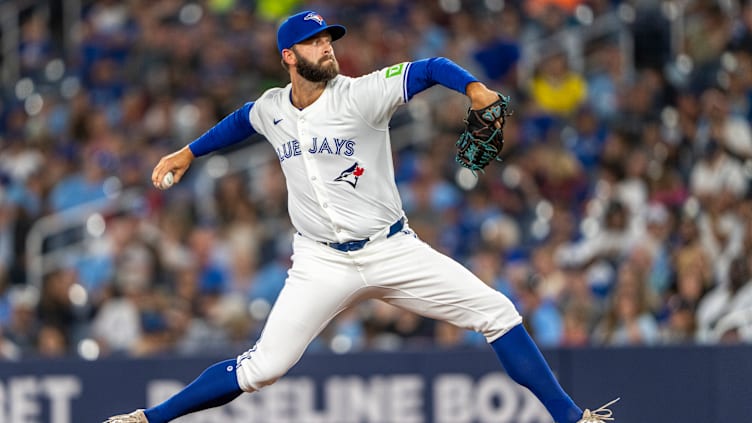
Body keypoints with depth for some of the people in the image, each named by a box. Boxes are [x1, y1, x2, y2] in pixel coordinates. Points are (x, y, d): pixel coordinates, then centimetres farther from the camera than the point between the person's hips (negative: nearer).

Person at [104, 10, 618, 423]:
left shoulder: (360, 95, -10)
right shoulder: (272, 108, 2)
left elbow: (430, 68, -19)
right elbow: (242, 121, 27)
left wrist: (474, 88, -38)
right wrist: (189, 152, 31)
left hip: (393, 252, -1)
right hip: (322, 265, 1)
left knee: (497, 314, -9)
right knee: (261, 368, -9)